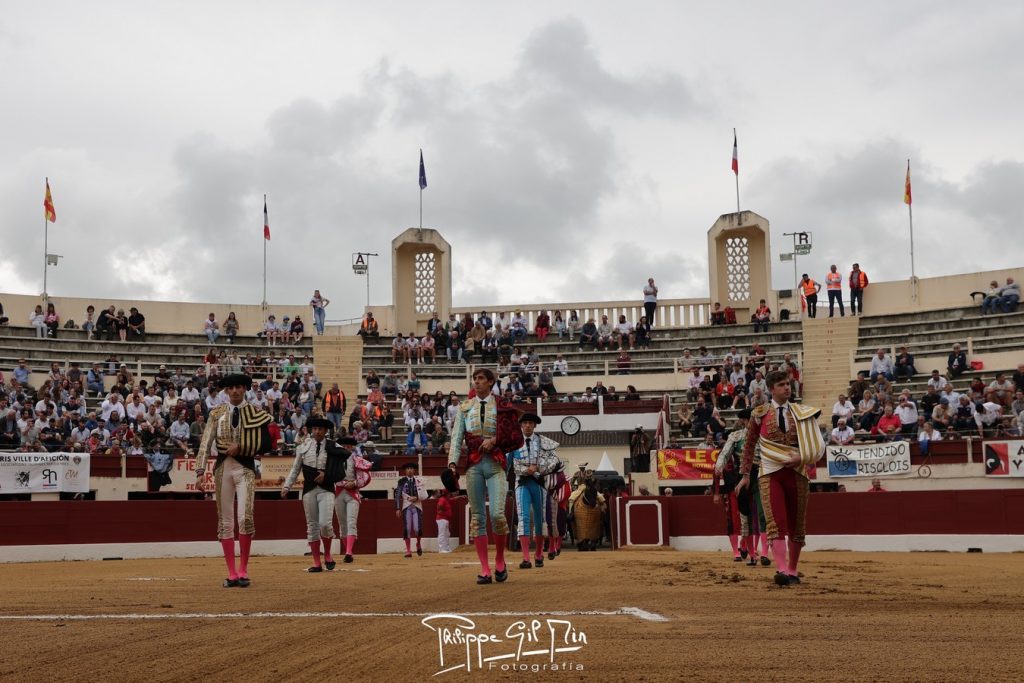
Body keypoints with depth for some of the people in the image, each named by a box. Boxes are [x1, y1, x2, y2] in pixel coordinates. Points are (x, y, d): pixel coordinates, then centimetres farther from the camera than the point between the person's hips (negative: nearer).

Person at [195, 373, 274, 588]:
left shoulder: (255, 413, 3)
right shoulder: (217, 413, 7)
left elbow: (266, 445, 0)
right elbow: (205, 443, 1)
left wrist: (241, 448, -11)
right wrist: (200, 472, -8)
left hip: (245, 467, -2)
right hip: (222, 467, 2)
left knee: (245, 518, -14)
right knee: (225, 520, 4)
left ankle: (243, 570, 0)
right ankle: (231, 573, 11)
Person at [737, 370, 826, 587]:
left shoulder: (802, 413, 8)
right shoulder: (760, 414, 4)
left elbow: (815, 442, 8)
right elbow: (749, 445, 11)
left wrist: (801, 457, -11)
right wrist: (745, 474, 9)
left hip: (797, 473, 2)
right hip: (770, 474, -2)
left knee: (796, 525, 6)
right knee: (776, 522, -14)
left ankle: (792, 572, 18)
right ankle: (781, 570, -23)